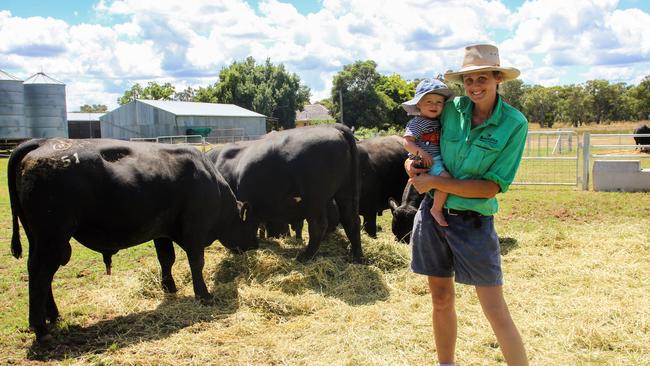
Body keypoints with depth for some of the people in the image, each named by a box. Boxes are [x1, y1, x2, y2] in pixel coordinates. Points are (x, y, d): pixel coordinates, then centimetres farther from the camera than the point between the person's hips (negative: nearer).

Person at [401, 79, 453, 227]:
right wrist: (421, 152, -28)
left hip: (439, 159, 9)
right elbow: (407, 142, -16)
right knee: (446, 179, -26)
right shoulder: (417, 123, -8)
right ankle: (437, 209, -10)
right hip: (427, 162, -9)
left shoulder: (439, 121, 14)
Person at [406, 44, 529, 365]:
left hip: (474, 222, -3)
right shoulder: (451, 109, 0)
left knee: (496, 311, -1)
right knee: (441, 300, 15)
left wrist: (436, 182, -16)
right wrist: (412, 162, -5)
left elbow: (493, 187, -14)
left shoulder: (514, 123, -10)